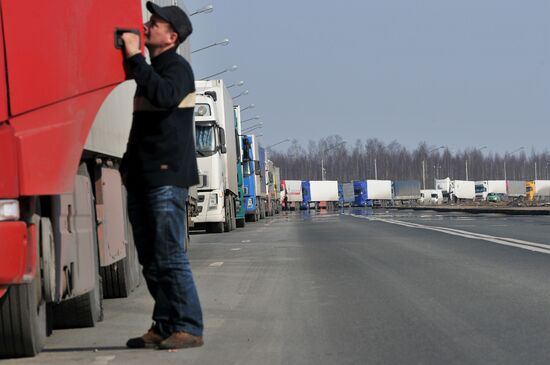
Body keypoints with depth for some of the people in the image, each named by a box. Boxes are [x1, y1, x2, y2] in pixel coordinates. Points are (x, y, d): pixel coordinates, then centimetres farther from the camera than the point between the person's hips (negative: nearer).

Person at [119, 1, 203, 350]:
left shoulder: (177, 67, -5)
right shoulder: (150, 71, 22)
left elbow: (164, 97, -28)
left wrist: (135, 57, -21)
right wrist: (128, 164, 21)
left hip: (168, 177, -9)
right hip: (144, 178, 9)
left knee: (170, 256, -11)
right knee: (152, 260, 9)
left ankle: (188, 328, -8)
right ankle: (163, 327, 15)